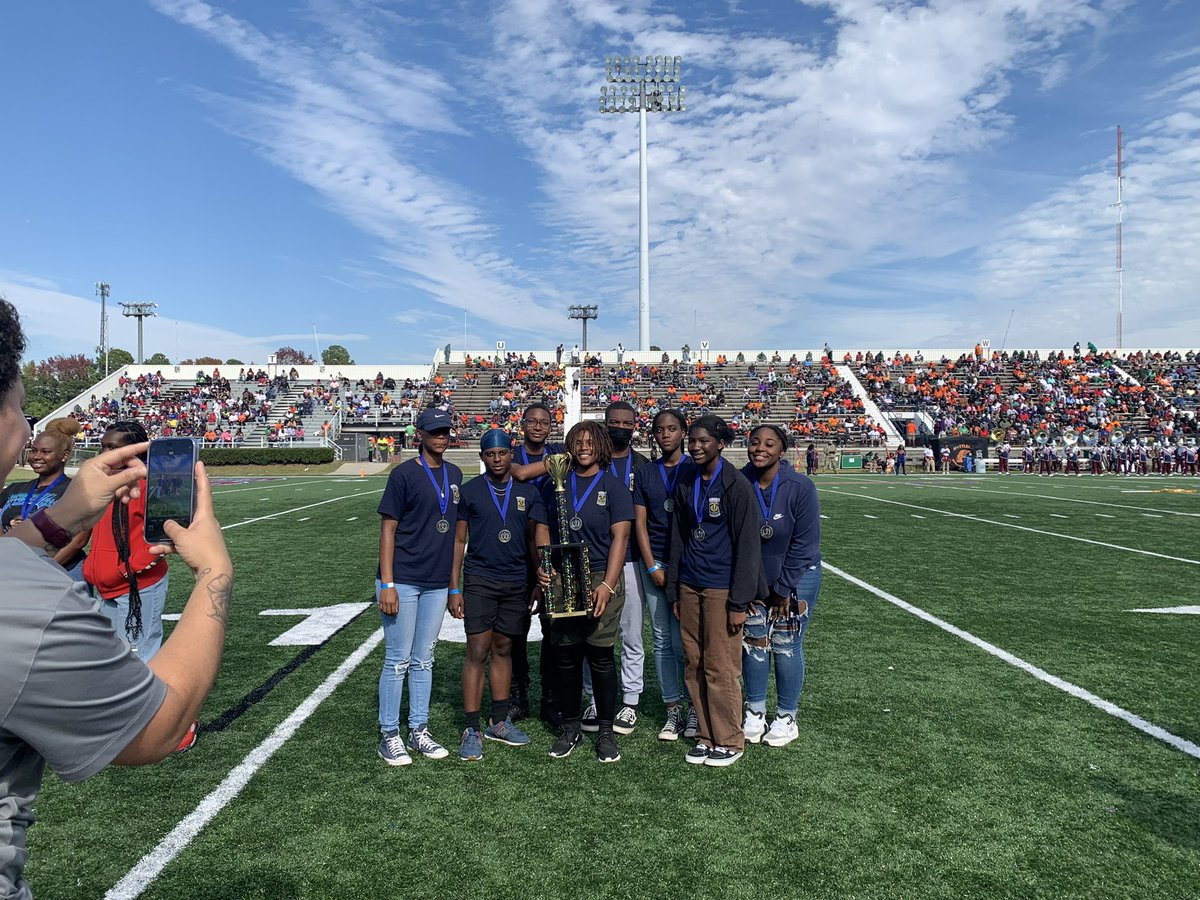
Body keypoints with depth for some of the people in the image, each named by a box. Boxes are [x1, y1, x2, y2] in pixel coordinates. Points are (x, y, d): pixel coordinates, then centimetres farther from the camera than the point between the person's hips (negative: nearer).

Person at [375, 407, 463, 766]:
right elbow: (388, 530, -9)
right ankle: (389, 736, 13)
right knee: (398, 660, 1)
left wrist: (453, 580, 13)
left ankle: (419, 731, 23)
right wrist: (386, 584, -14)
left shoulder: (454, 475, 10)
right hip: (403, 581, -5)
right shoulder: (404, 474, -7)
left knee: (423, 660, 13)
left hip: (437, 583, 6)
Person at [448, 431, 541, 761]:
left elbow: (533, 540, 11)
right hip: (479, 581, -2)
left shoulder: (527, 492, 7)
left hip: (516, 582, 3)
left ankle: (499, 722, 22)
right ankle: (472, 730, 4)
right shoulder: (469, 492, 1)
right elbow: (459, 541, 2)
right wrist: (454, 588, -2)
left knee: (503, 650, 11)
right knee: (477, 653, -4)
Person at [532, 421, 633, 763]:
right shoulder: (555, 485, 11)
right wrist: (542, 567, -8)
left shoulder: (613, 487, 1)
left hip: (601, 580, -3)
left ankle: (606, 731, 15)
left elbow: (620, 537, -6)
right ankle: (571, 728, 23)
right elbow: (542, 529, 10)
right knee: (565, 656, 8)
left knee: (600, 655, 1)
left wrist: (607, 585, -16)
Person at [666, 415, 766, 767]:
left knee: (721, 668, -1)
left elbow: (747, 545, -11)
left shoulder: (737, 485, -9)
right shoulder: (685, 485, 9)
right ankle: (705, 735, 22)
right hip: (690, 587, 6)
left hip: (721, 589, -6)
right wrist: (674, 591, 11)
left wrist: (739, 602, -13)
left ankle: (730, 741, 15)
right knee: (694, 666, 9)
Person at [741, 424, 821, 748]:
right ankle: (755, 712, 25)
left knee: (786, 647, 3)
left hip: (797, 577, -3)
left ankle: (786, 718, 20)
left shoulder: (800, 487, -18)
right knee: (752, 644, 8)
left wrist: (783, 589, -12)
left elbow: (805, 542, -15)